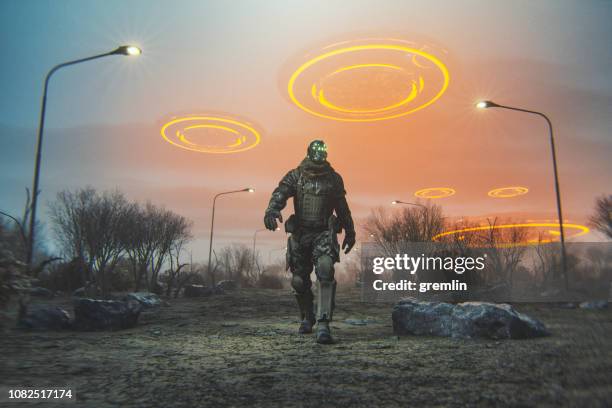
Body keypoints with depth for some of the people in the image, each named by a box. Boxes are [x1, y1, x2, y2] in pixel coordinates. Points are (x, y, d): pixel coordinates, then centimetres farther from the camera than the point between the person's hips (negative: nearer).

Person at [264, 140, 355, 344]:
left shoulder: (333, 178, 3)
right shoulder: (295, 176, -1)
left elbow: (343, 208, 14)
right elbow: (280, 193, -18)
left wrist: (350, 232, 21)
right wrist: (271, 210, -40)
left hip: (324, 234, -1)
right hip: (299, 235, 1)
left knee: (325, 270, -26)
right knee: (299, 281, 9)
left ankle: (323, 324, -25)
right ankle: (307, 317, 35)